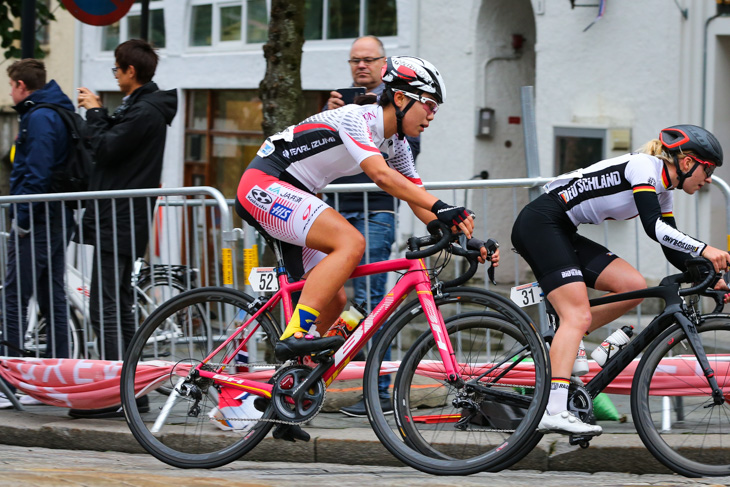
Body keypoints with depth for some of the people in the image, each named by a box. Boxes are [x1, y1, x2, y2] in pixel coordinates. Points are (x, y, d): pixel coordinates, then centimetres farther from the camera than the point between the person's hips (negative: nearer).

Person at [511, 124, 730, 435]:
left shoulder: (663, 190, 15)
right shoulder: (644, 166, -13)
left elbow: (672, 248, 17)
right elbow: (653, 227, -25)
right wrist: (703, 250, -28)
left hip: (563, 234, 9)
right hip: (540, 223, -9)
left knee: (634, 287, -2)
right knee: (578, 315, -19)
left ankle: (560, 342, 4)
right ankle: (554, 411, -29)